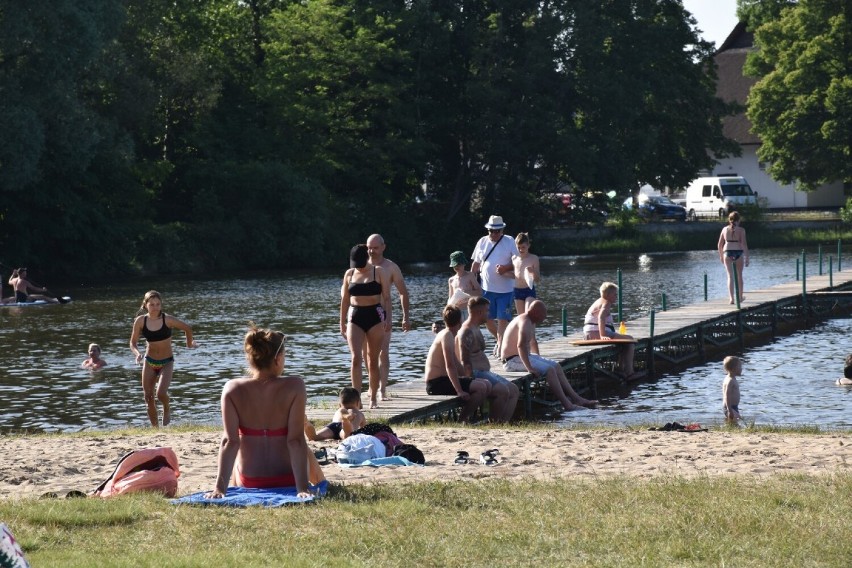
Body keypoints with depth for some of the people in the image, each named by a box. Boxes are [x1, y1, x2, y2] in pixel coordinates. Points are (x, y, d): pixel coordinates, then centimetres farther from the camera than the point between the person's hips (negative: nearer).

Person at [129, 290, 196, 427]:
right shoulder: (140, 321, -11)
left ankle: (166, 410, 13)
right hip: (149, 362, 3)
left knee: (161, 393, -21)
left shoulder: (167, 320, -17)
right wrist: (137, 353, -22)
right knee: (148, 397, 1)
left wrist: (189, 344, 12)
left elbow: (187, 328, -1)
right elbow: (133, 342, -3)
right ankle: (154, 427, 17)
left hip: (166, 362, -3)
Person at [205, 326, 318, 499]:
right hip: (287, 479, -1)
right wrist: (302, 488, -20)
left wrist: (220, 488, -17)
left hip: (248, 482, 1)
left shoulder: (232, 390, -13)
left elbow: (229, 442, -17)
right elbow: (296, 440, -20)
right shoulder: (294, 386, -17)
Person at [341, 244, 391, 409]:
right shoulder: (349, 274, 9)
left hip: (375, 317, -1)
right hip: (355, 318, 1)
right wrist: (342, 323, 12)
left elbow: (387, 297, 0)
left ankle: (373, 398, 13)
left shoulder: (379, 272, 2)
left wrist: (388, 319, -11)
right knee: (356, 358, -13)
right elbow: (344, 300, 14)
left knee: (373, 360, 4)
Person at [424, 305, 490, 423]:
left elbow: (456, 363, 24)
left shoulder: (447, 334, 16)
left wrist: (468, 380, 20)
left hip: (443, 380, 10)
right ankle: (462, 420, -14)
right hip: (436, 383, -10)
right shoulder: (447, 335, -16)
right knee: (481, 387, -21)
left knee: (487, 385, 8)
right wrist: (459, 391, -27)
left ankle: (468, 416, 12)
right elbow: (450, 366, -24)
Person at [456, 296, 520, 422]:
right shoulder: (467, 332, -15)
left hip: (484, 372, 11)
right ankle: (495, 423, -20)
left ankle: (505, 422, -2)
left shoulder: (475, 329, 19)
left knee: (514, 390, 5)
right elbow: (465, 362, -21)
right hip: (475, 374, -11)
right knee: (503, 390, -27)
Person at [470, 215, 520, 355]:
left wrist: (506, 268, -20)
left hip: (505, 289, -4)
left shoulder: (509, 242, -3)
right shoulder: (482, 242, 7)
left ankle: (500, 347, -3)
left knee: (502, 319, -6)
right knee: (487, 318, 8)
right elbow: (476, 264, 13)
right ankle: (500, 340, 30)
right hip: (486, 287, 4)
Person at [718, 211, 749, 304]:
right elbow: (744, 244, -10)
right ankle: (740, 297, 29)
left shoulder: (725, 229, 5)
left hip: (727, 253, 1)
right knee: (739, 276, 15)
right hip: (738, 253, -1)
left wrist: (721, 256, 22)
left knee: (730, 276, 1)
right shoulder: (741, 230, -4)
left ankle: (731, 298, -11)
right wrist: (747, 257, -6)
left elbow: (720, 244, 9)